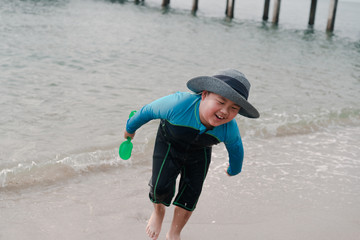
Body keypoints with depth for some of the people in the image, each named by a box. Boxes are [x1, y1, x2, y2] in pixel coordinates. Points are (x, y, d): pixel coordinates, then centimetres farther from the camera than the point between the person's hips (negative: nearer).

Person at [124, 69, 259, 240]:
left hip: (198, 154, 2)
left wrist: (234, 170, 15)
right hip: (168, 144, -2)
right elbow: (148, 111, -21)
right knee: (161, 187, -14)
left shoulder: (229, 129, -32)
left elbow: (235, 149, -6)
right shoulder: (179, 104, -42)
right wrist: (131, 128, -1)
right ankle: (158, 210, 24)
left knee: (190, 196, 3)